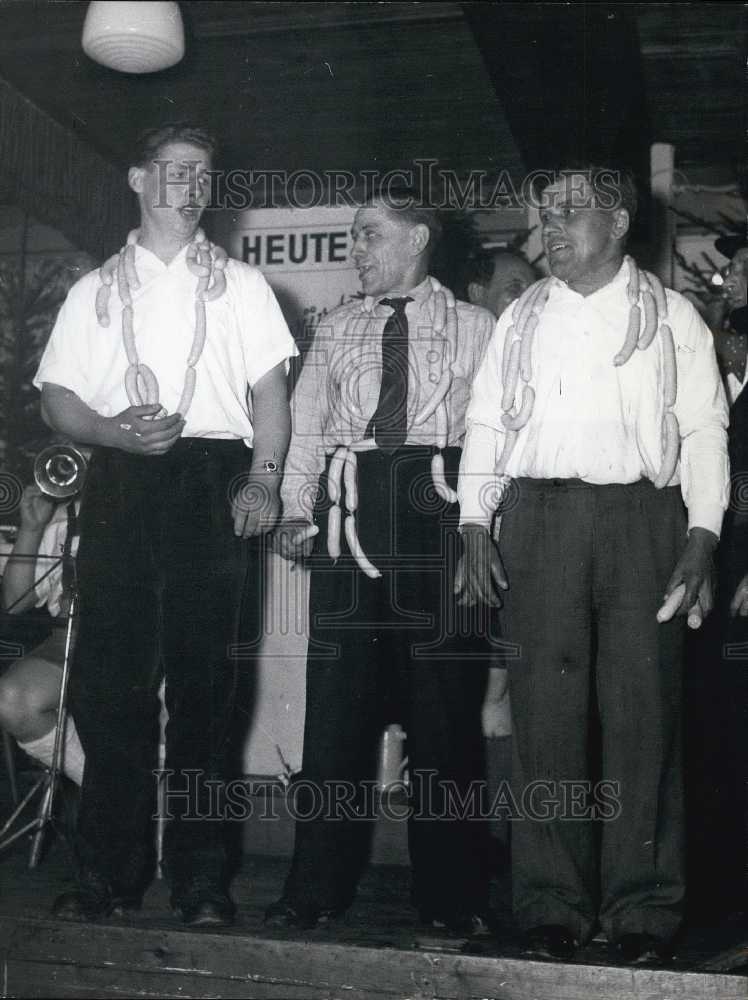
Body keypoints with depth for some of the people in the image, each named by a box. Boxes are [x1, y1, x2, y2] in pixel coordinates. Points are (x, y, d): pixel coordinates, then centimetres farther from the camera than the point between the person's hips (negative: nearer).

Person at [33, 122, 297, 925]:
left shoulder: (239, 284, 16)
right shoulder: (96, 290, 17)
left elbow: (270, 388, 7)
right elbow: (56, 398, 10)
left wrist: (264, 479, -8)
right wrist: (114, 431, -10)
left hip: (214, 481, -1)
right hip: (121, 482, 1)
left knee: (203, 677, 0)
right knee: (109, 675, -2)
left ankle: (200, 875, 8)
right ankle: (108, 871, 8)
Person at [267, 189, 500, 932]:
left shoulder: (474, 329, 8)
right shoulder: (337, 330, 18)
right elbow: (306, 424, 11)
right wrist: (296, 509, -2)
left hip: (436, 508, -2)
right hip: (348, 510, 3)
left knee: (443, 698, 1)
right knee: (337, 689, 2)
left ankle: (448, 893, 12)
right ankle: (317, 885, 11)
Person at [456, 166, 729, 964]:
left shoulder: (671, 318, 10)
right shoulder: (521, 319, 16)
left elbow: (704, 432, 4)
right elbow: (485, 423, 13)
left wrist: (702, 537, -7)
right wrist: (475, 527, 2)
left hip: (641, 518, -1)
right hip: (538, 517, 2)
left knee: (642, 711, -1)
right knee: (545, 711, 0)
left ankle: (642, 906, 9)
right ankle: (551, 902, 9)